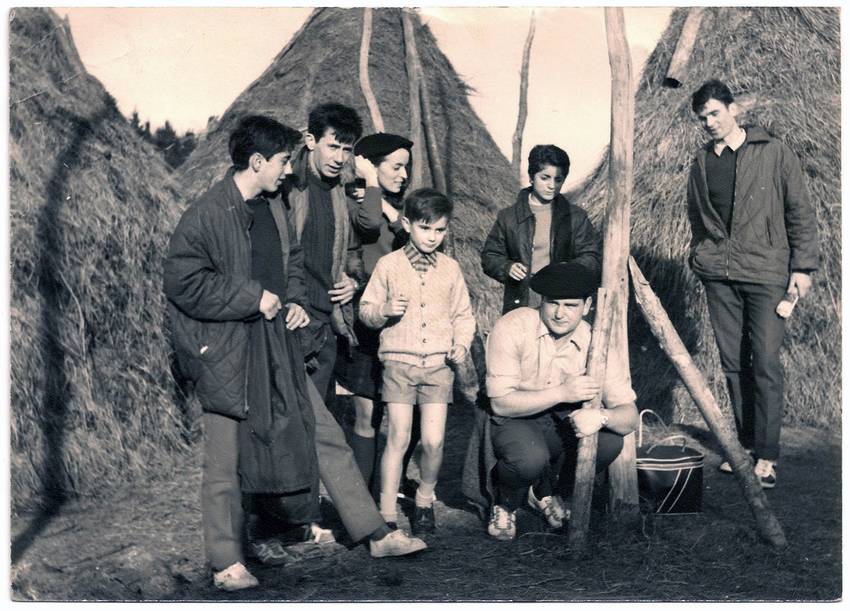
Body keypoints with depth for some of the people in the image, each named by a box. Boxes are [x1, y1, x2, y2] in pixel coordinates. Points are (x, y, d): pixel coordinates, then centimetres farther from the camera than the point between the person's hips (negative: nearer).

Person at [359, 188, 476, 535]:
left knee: (433, 441, -3)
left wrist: (462, 343, -1)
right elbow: (366, 309, 5)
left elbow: (463, 314, 16)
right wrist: (384, 312, -16)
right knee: (398, 438, -4)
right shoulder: (389, 265, 2)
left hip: (439, 363, 2)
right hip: (399, 361, -2)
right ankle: (387, 516, 4)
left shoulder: (450, 269, 9)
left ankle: (425, 502, 22)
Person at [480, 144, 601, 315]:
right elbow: (489, 256, 13)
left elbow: (592, 256, 6)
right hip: (520, 306, 0)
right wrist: (507, 267, -8)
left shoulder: (576, 217, 10)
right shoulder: (508, 217, 9)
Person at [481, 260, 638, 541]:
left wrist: (601, 416, -40)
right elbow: (501, 402, -25)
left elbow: (630, 416, -16)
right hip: (514, 420, -4)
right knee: (530, 457, -36)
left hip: (563, 423, 4)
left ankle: (550, 492, 7)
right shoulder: (512, 327, -21)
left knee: (610, 440, -24)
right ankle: (504, 504, 2)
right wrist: (562, 393, -35)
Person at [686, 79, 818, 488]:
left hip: (766, 274, -4)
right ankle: (744, 444, 19)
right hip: (719, 275, 4)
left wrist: (802, 266, -5)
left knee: (765, 364, -7)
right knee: (733, 364, 8)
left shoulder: (773, 153, 0)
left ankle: (766, 457, 0)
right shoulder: (701, 163, 12)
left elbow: (801, 213, 1)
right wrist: (699, 254, 10)